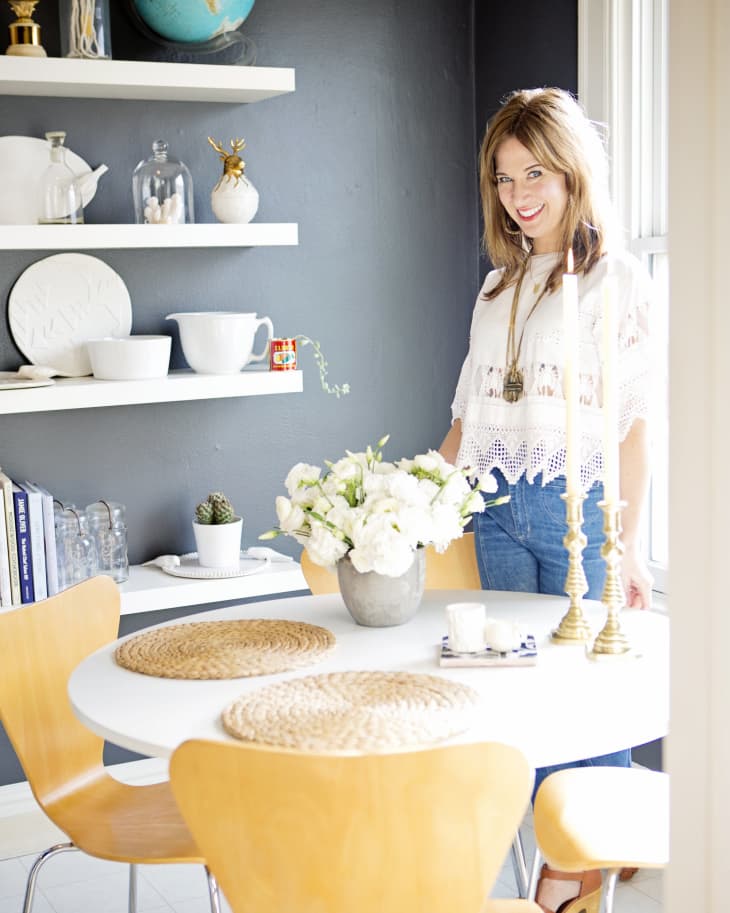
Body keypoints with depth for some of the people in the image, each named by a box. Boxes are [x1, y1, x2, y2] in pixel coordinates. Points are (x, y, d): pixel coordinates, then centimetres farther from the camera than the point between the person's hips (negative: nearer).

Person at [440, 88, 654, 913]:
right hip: (497, 508, 5)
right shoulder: (500, 286, 14)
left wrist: (626, 544, -10)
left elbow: (634, 421, -6)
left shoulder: (616, 279, -3)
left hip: (578, 506, -5)